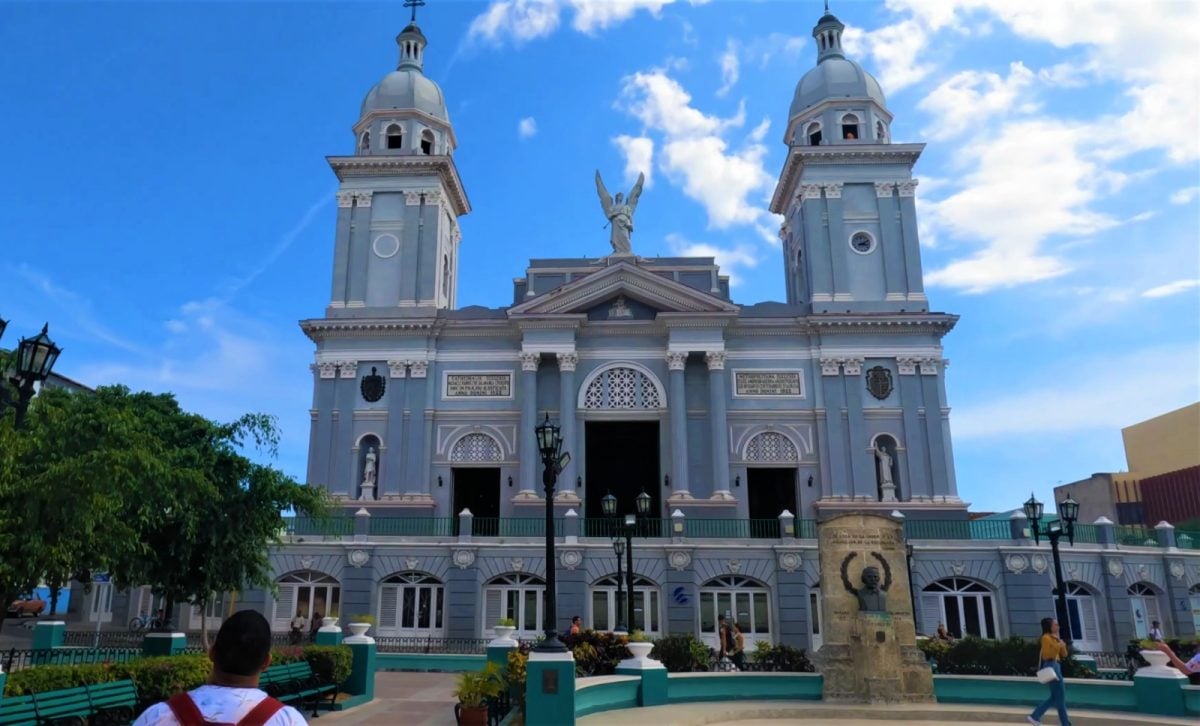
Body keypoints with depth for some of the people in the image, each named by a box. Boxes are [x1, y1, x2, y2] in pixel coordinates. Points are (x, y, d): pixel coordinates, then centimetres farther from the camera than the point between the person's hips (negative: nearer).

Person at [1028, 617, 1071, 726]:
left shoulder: (1055, 638, 17)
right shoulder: (1046, 638, -10)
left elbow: (1064, 655, 15)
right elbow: (1046, 655, -18)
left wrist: (1062, 645, -2)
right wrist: (1057, 646, -22)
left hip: (1056, 666, 10)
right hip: (1051, 667, -10)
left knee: (1055, 696, 12)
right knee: (1060, 696, -4)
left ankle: (1035, 716, 13)